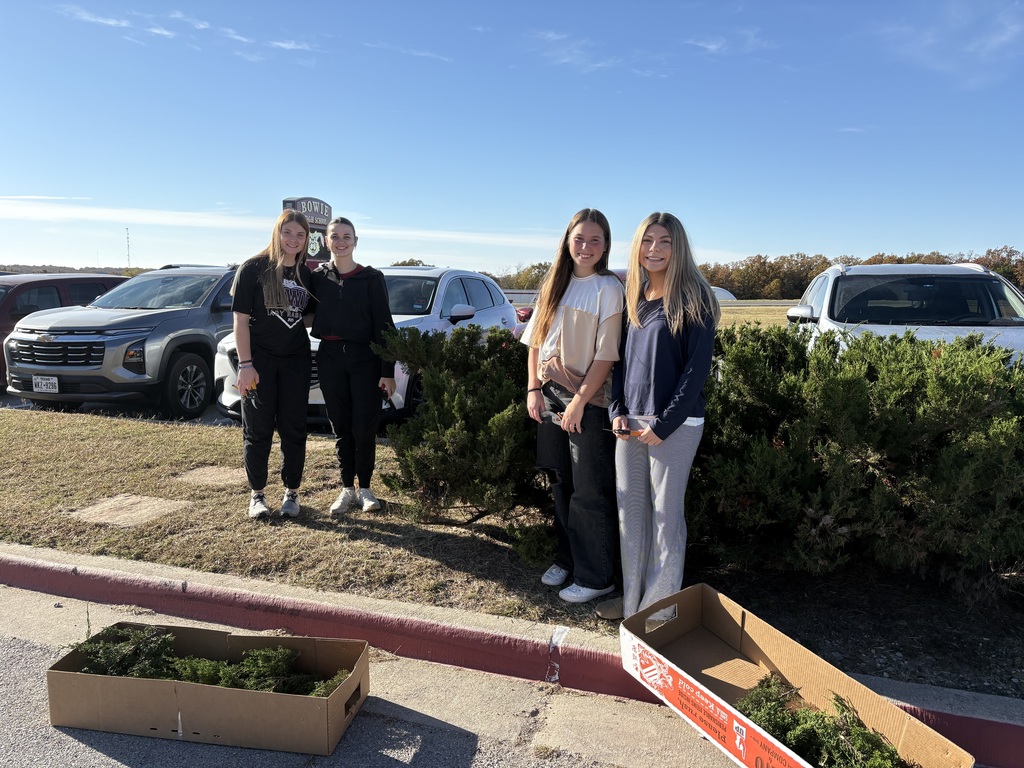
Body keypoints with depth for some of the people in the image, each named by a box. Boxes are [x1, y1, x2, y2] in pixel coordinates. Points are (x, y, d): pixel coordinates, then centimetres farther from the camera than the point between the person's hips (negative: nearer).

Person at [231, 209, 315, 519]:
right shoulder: (253, 268, -5)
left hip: (296, 362, 4)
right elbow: (241, 319, -7)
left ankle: (291, 493, 18)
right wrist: (245, 364, -13)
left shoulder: (307, 274, 8)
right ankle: (257, 494, 17)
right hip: (259, 360, -3)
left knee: (293, 429, 6)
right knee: (258, 430, 4)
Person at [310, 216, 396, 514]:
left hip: (365, 359, -2)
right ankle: (347, 489, 18)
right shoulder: (317, 277, 6)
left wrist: (387, 371, -8)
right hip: (330, 358, 2)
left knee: (365, 427, -1)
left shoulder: (372, 278, -1)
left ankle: (365, 489, 15)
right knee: (341, 426, 8)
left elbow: (383, 325, -3)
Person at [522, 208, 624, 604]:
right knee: (560, 484, 15)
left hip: (589, 400, -6)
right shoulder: (554, 284, 9)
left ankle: (596, 576, 13)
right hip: (550, 396, 6)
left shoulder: (608, 288, -8)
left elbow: (606, 354, -13)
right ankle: (567, 559, 31)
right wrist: (533, 389, 2)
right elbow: (536, 340, 11)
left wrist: (579, 401, -15)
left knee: (590, 493, 0)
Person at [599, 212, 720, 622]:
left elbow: (697, 368, -11)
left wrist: (663, 424, -14)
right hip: (630, 422, 6)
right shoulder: (634, 298, 11)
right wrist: (618, 411, 2)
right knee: (630, 509, 11)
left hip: (675, 424, -6)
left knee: (666, 513, 3)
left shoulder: (693, 300, -7)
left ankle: (660, 606, 17)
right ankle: (631, 597, 26)